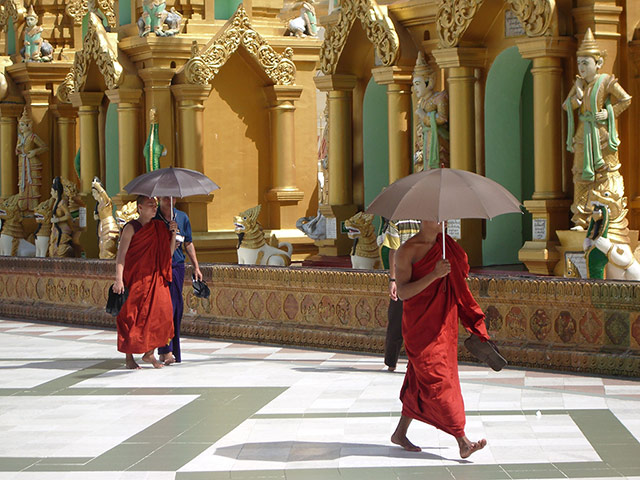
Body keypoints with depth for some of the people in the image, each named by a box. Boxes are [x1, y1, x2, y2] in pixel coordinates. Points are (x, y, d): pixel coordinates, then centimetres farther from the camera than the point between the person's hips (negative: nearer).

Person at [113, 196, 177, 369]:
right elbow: (121, 255, -10)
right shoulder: (131, 228, -5)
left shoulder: (159, 228, 12)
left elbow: (169, 253, 13)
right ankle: (129, 357, 7)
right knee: (133, 317, -4)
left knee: (160, 312, -6)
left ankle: (149, 353, 6)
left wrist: (173, 234, -1)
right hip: (135, 278, -5)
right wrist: (119, 279, -21)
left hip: (156, 278, 5)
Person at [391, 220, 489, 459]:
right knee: (436, 379, -10)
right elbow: (402, 293, -18)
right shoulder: (407, 251, -11)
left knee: (420, 380, 12)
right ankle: (463, 442, -12)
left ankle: (400, 433, 26)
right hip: (419, 325, -7)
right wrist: (434, 275, -28)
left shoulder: (445, 244, 9)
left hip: (443, 321, 7)